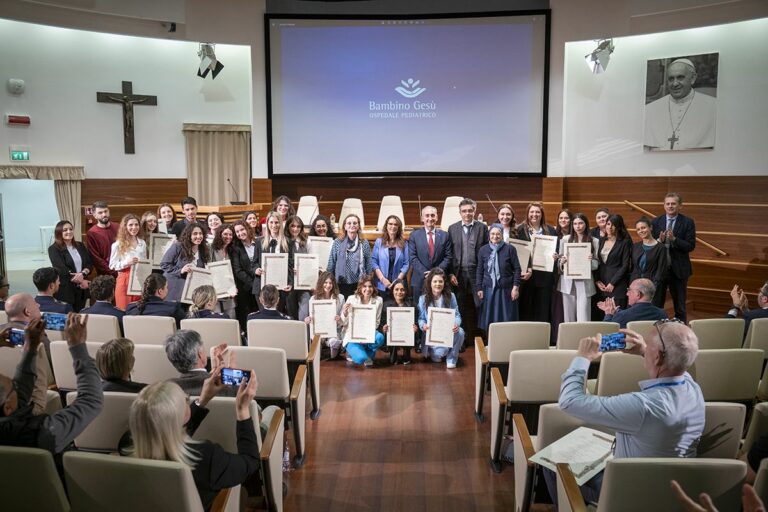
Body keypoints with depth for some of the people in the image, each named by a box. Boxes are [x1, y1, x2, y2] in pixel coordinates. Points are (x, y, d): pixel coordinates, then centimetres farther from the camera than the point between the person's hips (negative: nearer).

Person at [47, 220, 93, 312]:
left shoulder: (80, 246, 13)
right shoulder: (54, 249, -4)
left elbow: (90, 264, 6)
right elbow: (62, 269, -12)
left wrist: (83, 274, -15)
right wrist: (80, 281, -11)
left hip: (81, 289, 5)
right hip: (65, 290, -5)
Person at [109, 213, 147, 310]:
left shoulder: (142, 243, 11)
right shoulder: (118, 245, -2)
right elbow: (112, 265, -5)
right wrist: (127, 263, -18)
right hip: (124, 281, -4)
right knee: (124, 311, -3)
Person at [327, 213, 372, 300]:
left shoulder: (364, 243, 4)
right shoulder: (337, 243, 2)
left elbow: (368, 265, 7)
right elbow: (331, 264, 6)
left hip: (359, 284, 0)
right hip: (341, 284, 0)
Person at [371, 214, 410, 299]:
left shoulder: (403, 243, 7)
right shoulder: (379, 242, 6)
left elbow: (406, 264, 3)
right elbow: (373, 262, 1)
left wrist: (398, 280, -9)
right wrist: (383, 279, -10)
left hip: (399, 285, 0)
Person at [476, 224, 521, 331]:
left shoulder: (510, 249, -2)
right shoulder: (483, 250, 5)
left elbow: (517, 269, -2)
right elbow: (479, 271, 8)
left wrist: (516, 287, -8)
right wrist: (479, 288, 2)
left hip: (506, 290, -2)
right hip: (489, 290, 2)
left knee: (506, 319, 3)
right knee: (489, 319, 6)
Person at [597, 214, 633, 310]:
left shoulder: (625, 242, -2)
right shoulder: (602, 241, 13)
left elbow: (625, 266, -7)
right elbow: (597, 262, 12)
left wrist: (612, 283, -11)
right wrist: (597, 280, 0)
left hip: (618, 285, -4)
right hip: (602, 285, 4)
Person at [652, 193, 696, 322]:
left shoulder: (688, 222, -3)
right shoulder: (656, 222, 3)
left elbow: (691, 246, -10)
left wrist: (674, 239, -23)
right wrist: (659, 240, -18)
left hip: (678, 269, -1)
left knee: (680, 307, 10)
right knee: (656, 305, 7)